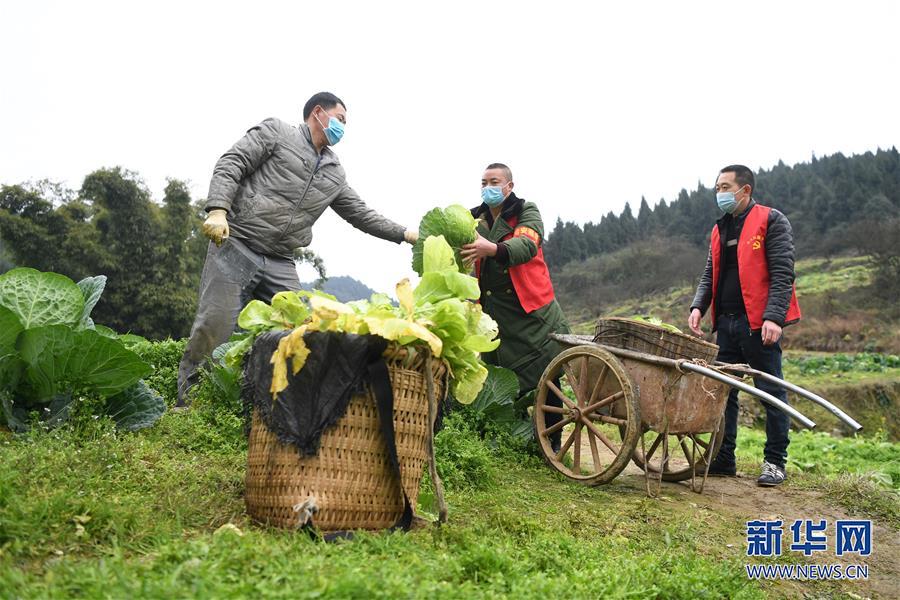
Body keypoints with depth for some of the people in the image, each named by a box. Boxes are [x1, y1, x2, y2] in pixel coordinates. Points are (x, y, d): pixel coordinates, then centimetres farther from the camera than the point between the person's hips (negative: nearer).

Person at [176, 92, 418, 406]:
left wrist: (406, 234, 17)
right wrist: (218, 210, -21)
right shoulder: (276, 132, 4)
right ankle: (186, 402, 3)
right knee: (215, 326, -10)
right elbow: (231, 164, -5)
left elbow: (361, 214, 24)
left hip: (280, 263, 6)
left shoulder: (334, 174, 19)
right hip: (235, 243, -6)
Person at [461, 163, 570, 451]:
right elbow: (461, 250, 6)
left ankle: (552, 443, 13)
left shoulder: (527, 212, 0)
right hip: (493, 313, 4)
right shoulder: (475, 218, 14)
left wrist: (492, 248, -38)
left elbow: (527, 245, -20)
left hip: (531, 308, -3)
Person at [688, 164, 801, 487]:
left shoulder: (771, 221, -3)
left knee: (771, 391, 1)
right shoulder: (719, 229, 18)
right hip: (726, 321, 7)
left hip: (758, 322, -7)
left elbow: (782, 274, -11)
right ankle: (723, 459, 17)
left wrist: (773, 317, -21)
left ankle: (775, 462, 11)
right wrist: (698, 306, 0)